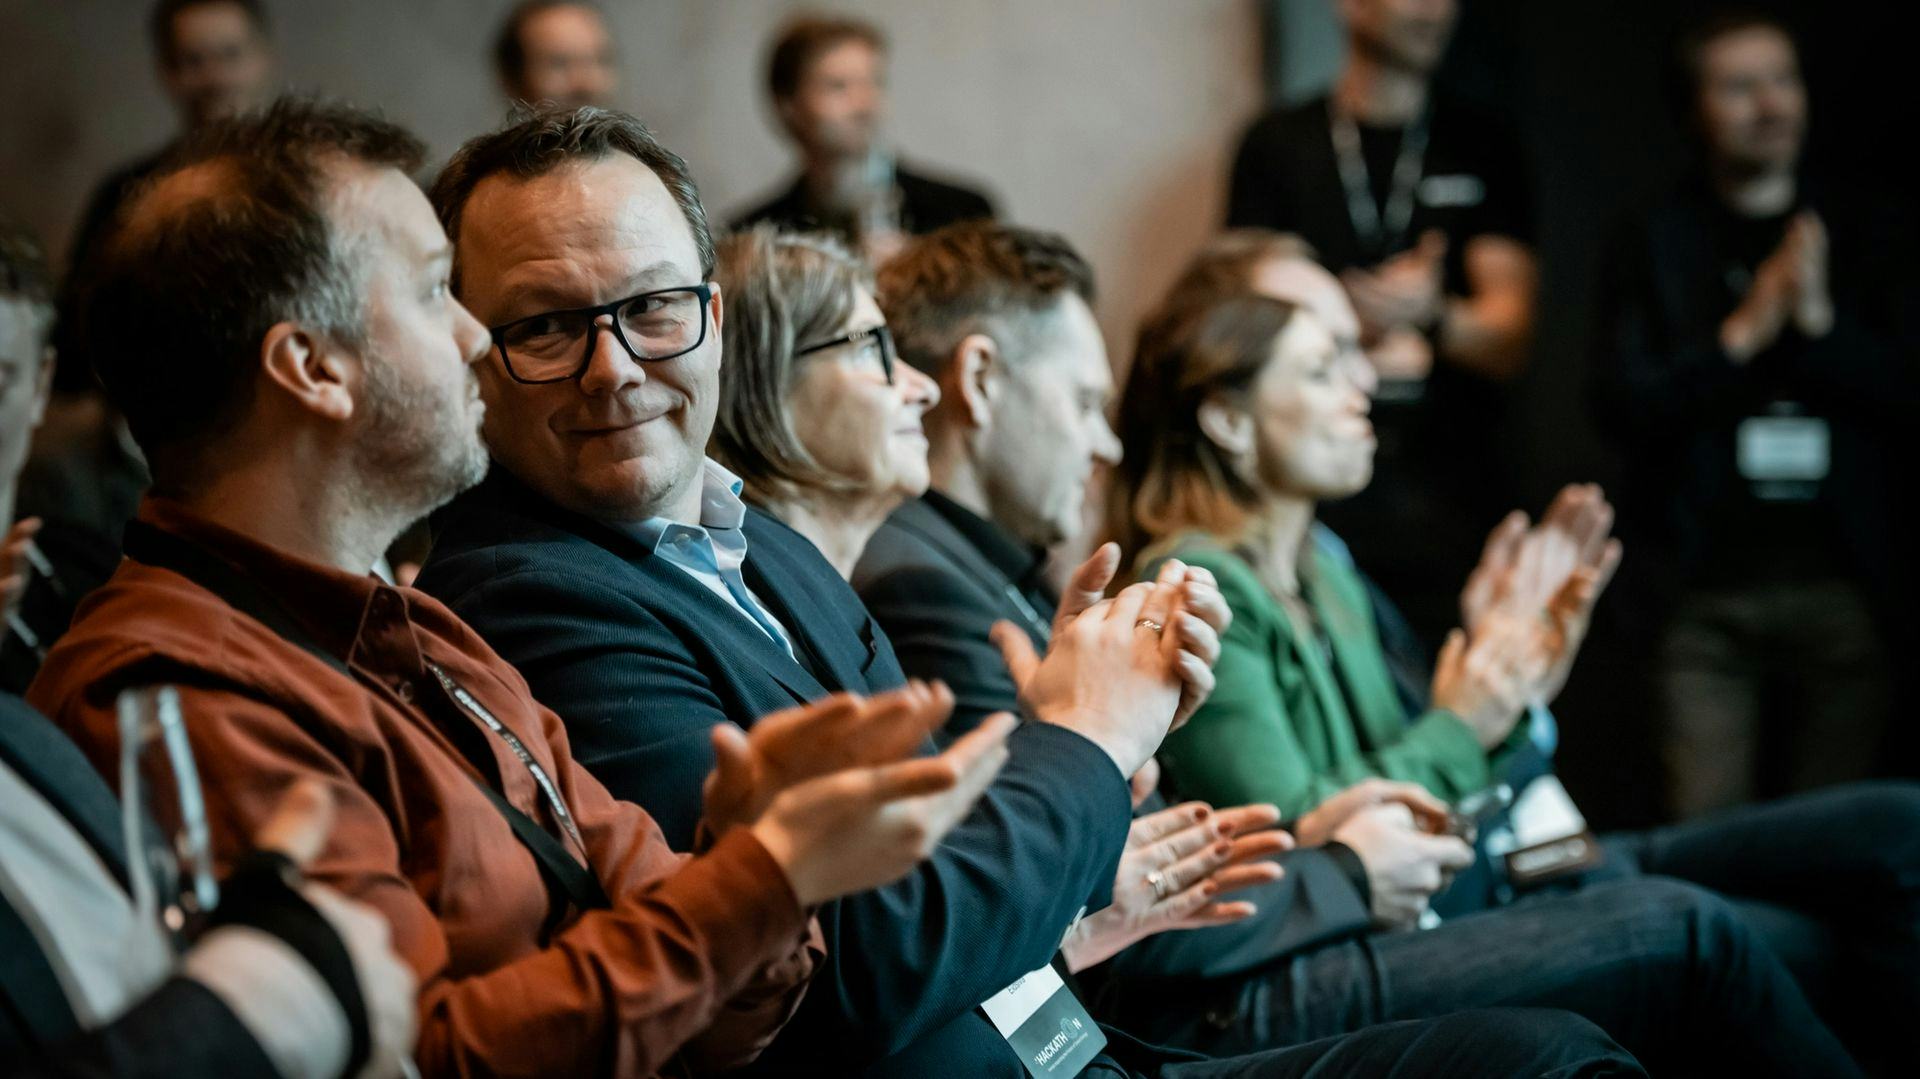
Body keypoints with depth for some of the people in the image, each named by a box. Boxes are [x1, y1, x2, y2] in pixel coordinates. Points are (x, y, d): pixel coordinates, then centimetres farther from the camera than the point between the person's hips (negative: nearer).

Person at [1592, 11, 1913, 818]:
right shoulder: (1655, 244, 7)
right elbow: (1623, 404, -2)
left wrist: (1820, 323, -11)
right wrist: (1742, 335, -11)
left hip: (1843, 578, 1)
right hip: (1708, 590, -1)